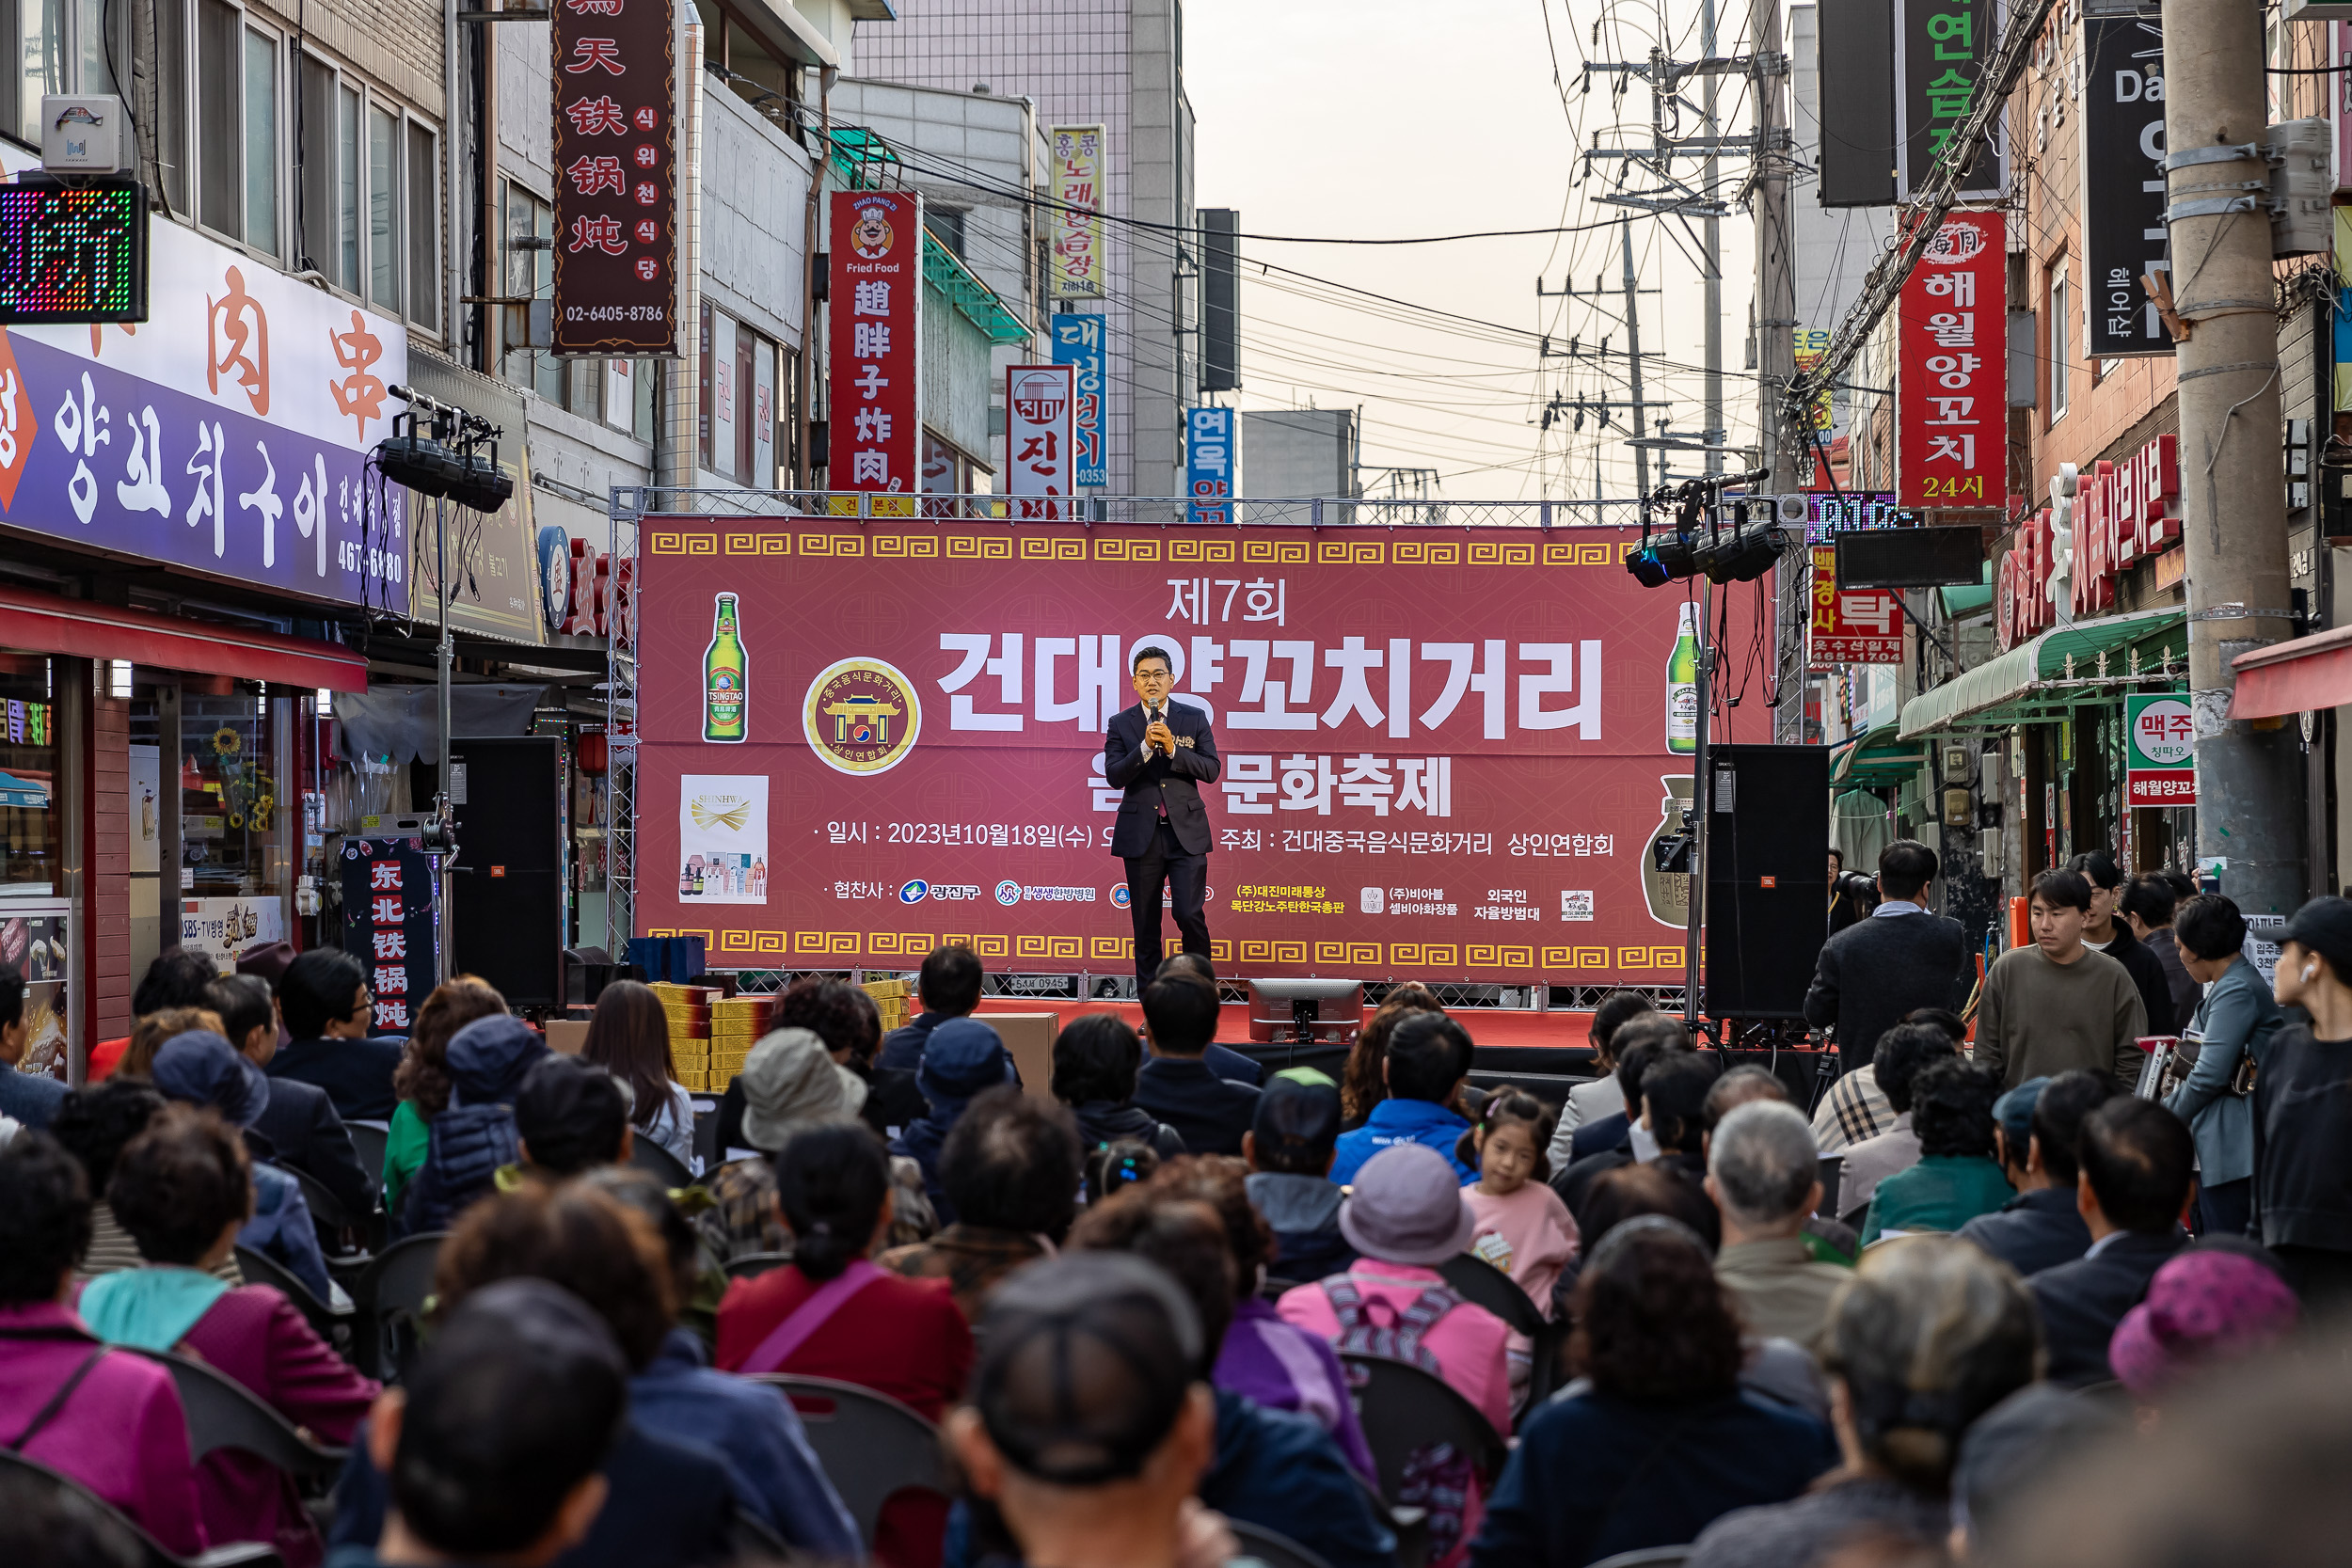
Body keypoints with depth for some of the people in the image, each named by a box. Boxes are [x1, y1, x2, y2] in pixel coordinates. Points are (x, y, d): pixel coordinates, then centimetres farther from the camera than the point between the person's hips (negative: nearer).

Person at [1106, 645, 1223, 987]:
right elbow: (1114, 776, -5)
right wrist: (1146, 747, -18)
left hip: (1186, 833, -1)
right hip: (1141, 834, 1)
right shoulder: (1120, 724, 4)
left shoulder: (1194, 719, 5)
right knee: (1146, 924, 5)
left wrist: (1173, 749, -15)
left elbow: (1212, 770, -3)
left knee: (1189, 914, -10)